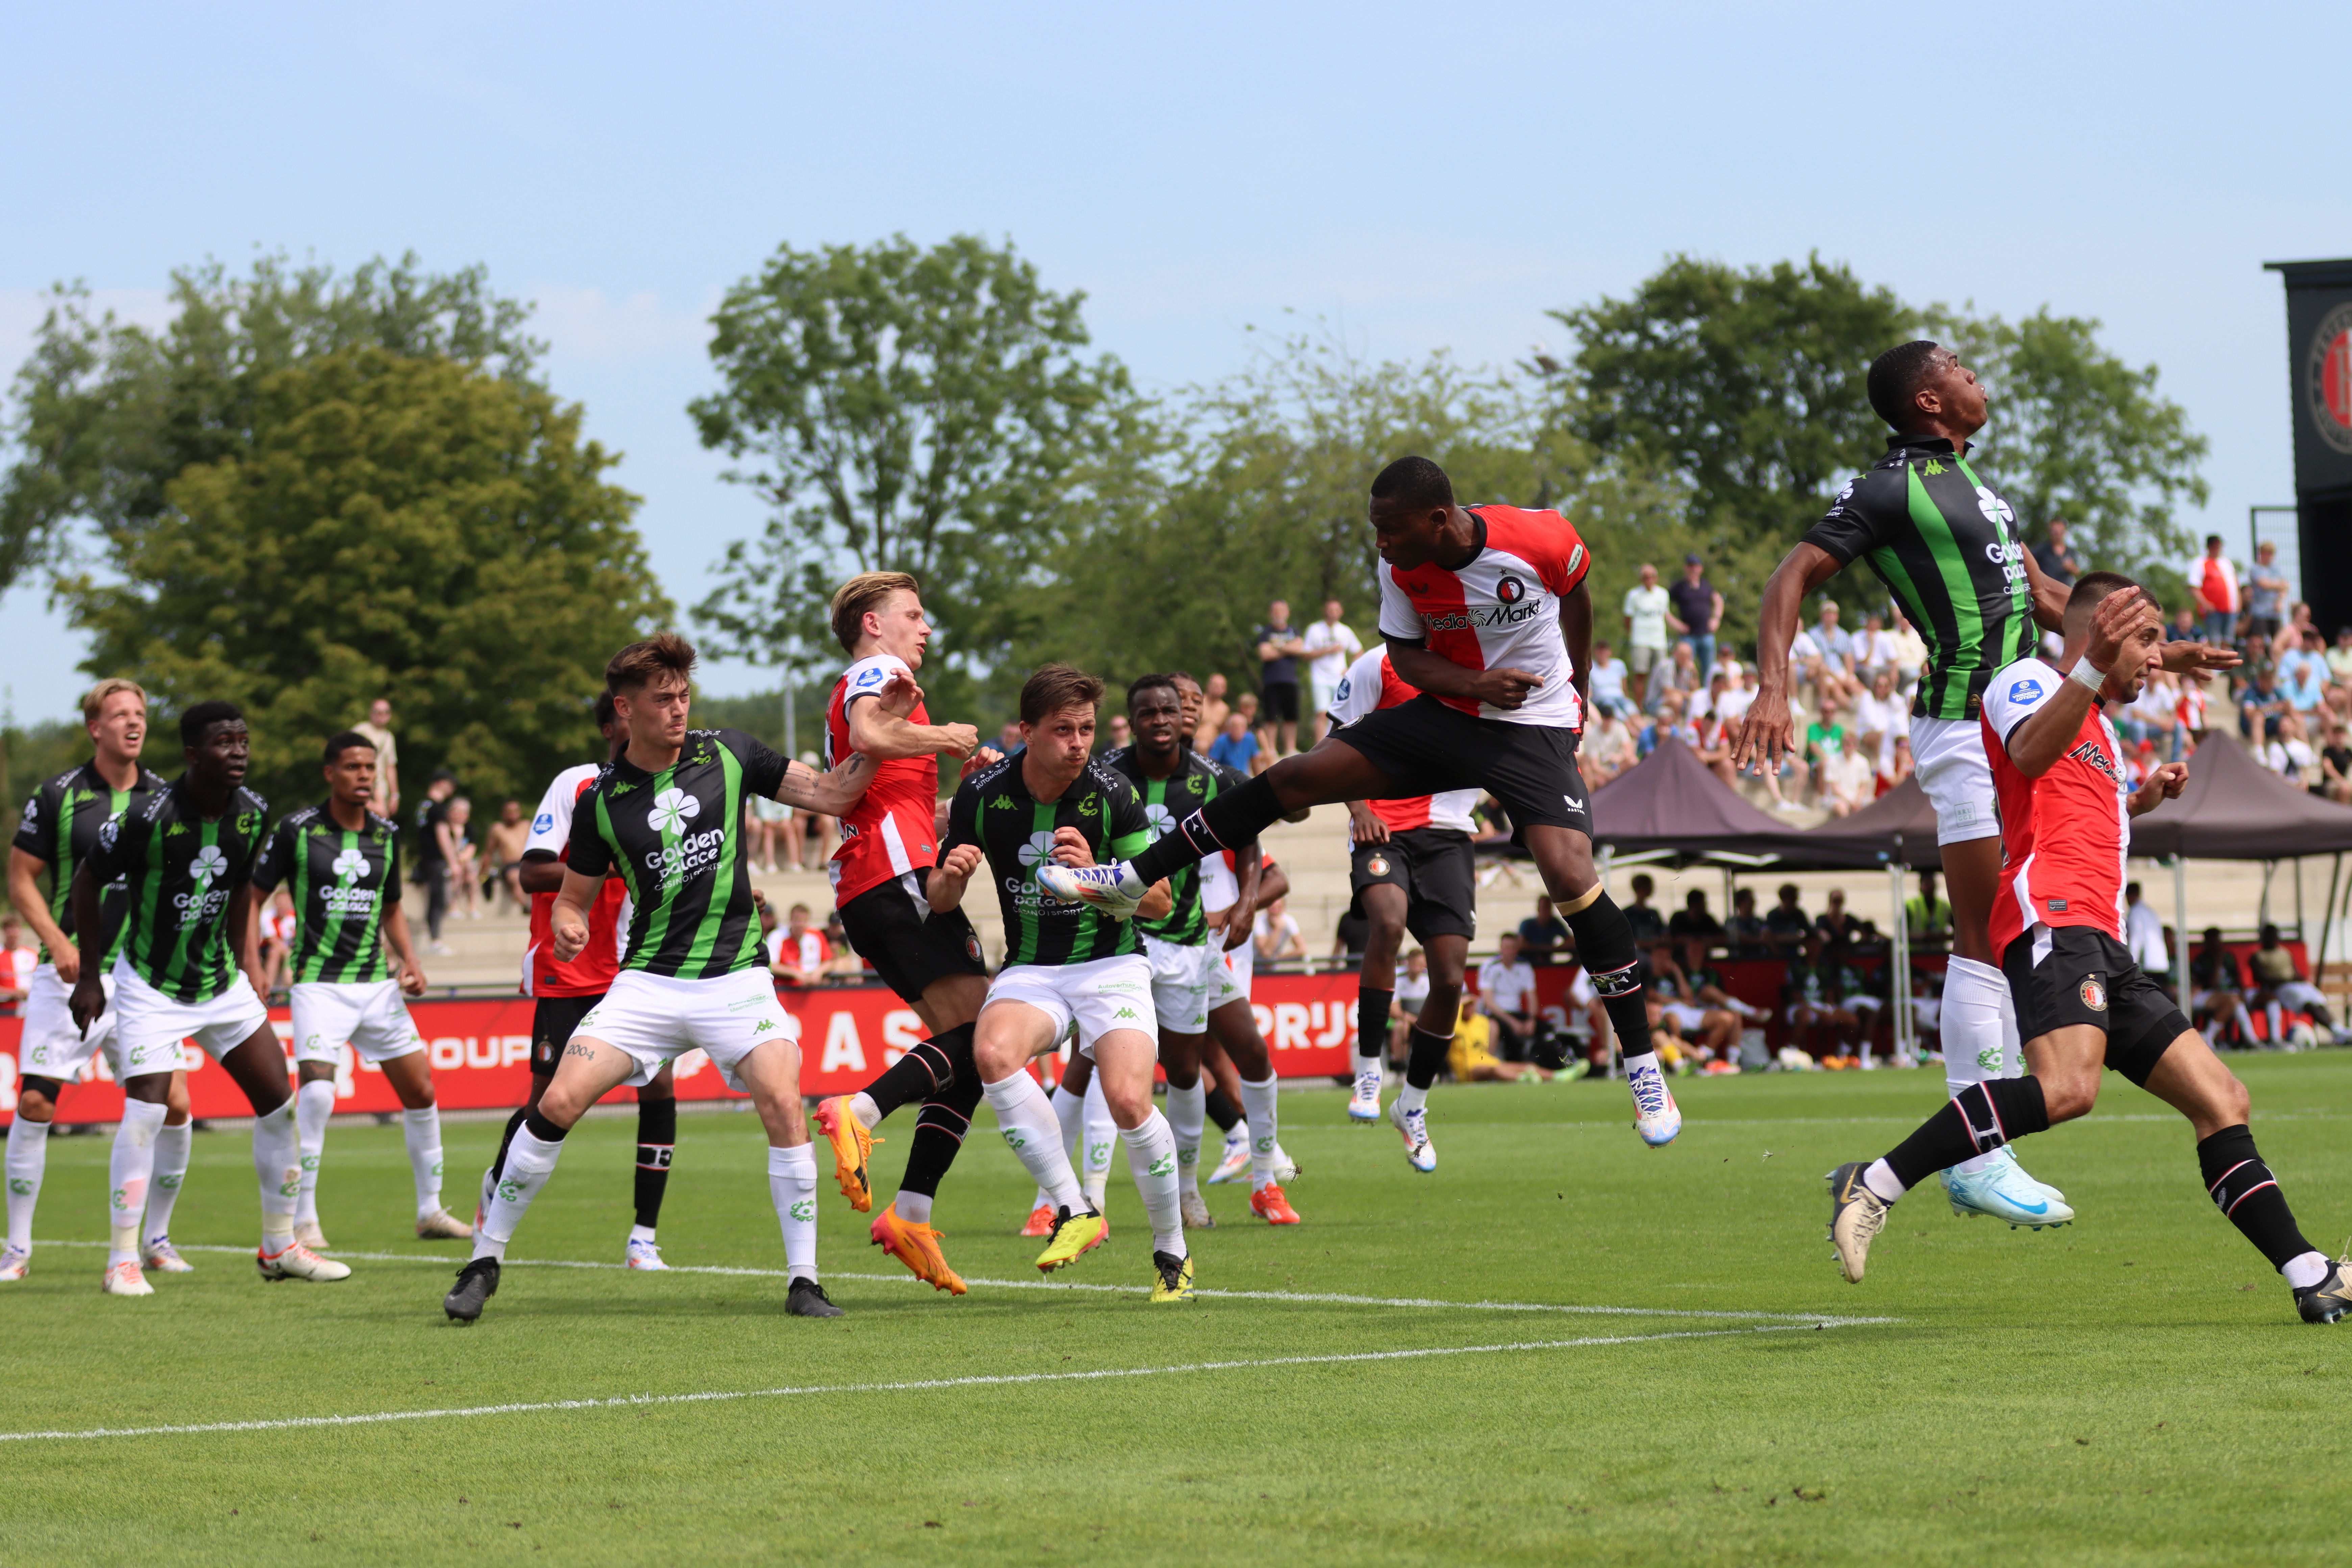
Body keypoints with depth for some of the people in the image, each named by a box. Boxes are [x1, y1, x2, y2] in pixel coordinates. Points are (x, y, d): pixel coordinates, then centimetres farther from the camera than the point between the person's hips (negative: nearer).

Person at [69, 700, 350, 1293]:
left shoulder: (253, 814, -5)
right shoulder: (148, 817, -23)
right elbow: (87, 882, -9)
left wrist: (242, 965, 16)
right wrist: (90, 976, -6)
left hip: (222, 985, 6)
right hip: (150, 988, -6)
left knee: (279, 1102, 3)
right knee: (145, 1112, -17)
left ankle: (279, 1247, 17)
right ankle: (123, 1261, -7)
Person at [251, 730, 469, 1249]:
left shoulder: (386, 835, 8)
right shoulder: (299, 831, -7)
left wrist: (410, 961, 6)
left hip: (377, 983, 5)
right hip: (319, 983, -5)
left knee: (421, 1093, 5)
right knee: (316, 1093, -20)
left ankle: (431, 1210, 21)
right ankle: (304, 1220, -10)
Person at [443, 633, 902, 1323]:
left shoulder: (728, 754, 3)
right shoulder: (600, 800, 2)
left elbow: (832, 793, 9)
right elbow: (574, 897, 11)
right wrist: (566, 928, -12)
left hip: (735, 975, 0)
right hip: (649, 980, 0)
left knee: (783, 1104, -22)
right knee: (558, 1103, -13)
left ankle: (804, 1280, -11)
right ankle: (485, 1261, 2)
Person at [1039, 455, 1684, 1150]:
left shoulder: (1542, 540, -21)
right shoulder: (1400, 568, -11)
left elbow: (1576, 595, 1)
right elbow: (1405, 654, 1)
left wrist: (1575, 684, 13)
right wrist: (1475, 684, -19)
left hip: (1535, 731, -4)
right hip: (1446, 714, 4)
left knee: (1570, 875, -23)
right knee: (1298, 778, -8)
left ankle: (1643, 1066, -10)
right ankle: (1131, 879, 1)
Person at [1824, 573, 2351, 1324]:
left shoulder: (2096, 727, 33)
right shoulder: (2027, 681, 4)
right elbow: (2029, 754, -21)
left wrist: (2140, 801, 32)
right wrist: (2093, 668, -34)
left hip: (2102, 950, 10)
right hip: (2052, 923, -10)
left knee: (2223, 1102, 3)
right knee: (2067, 1087, -33)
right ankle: (1873, 1186, -29)